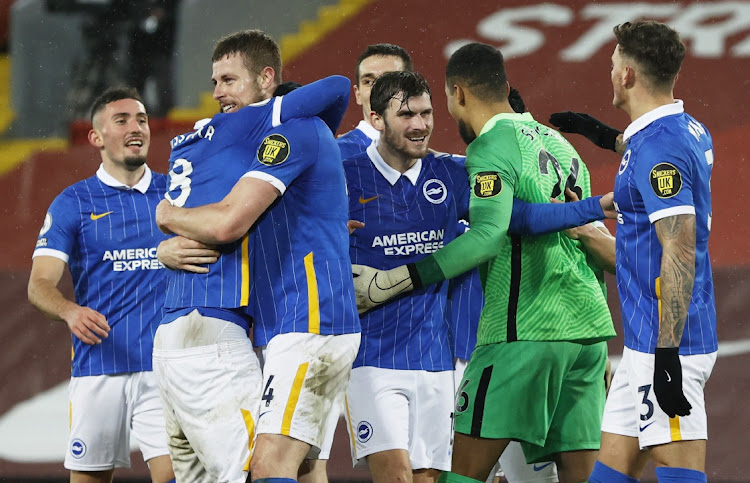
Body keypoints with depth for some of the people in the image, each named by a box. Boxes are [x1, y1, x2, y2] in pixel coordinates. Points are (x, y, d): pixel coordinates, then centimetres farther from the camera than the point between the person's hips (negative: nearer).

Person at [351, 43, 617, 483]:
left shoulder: (491, 147, -6)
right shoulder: (560, 144, 20)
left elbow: (488, 235, -21)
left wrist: (393, 281, -21)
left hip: (525, 330, -8)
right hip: (589, 326, 8)